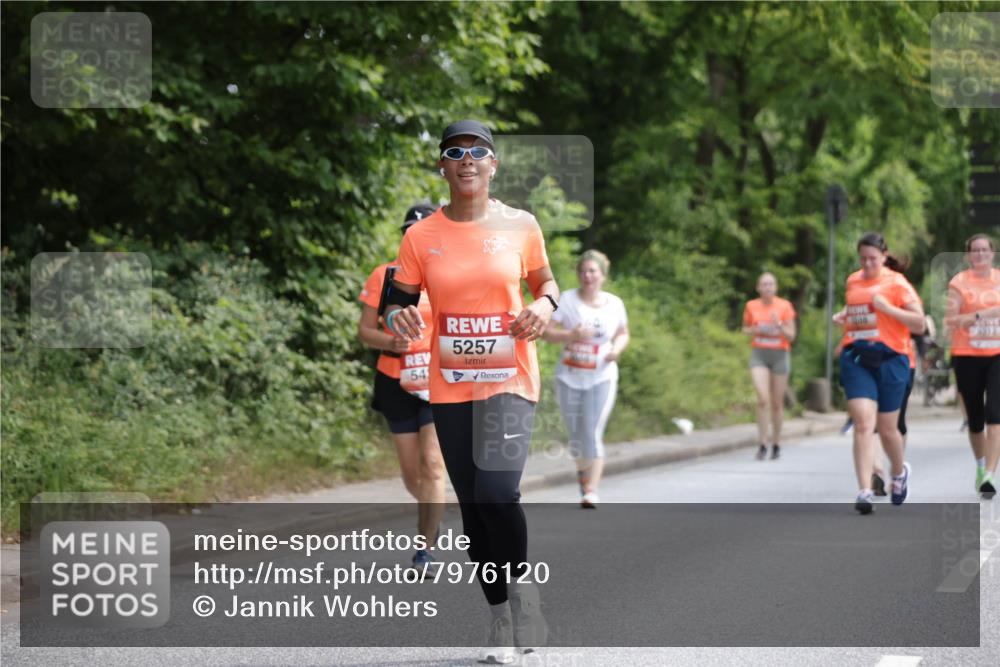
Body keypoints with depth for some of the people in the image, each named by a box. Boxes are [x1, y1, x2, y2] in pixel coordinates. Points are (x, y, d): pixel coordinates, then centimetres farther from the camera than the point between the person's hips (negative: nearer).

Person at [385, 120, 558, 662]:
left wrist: (545, 304, -8)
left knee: (497, 492, -21)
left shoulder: (520, 225, 0)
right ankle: (501, 618, 22)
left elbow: (545, 281, 14)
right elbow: (398, 301, 7)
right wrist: (399, 316, -16)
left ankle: (522, 587, 6)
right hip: (450, 389, 2)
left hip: (510, 380, -2)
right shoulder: (421, 236, 0)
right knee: (473, 506, 8)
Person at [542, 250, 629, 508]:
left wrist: (617, 348, -7)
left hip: (601, 378, -1)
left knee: (593, 433, -12)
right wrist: (571, 335, -26)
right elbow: (546, 332, -9)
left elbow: (623, 333, 15)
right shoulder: (567, 300, -6)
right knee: (576, 435, 11)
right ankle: (583, 470, 41)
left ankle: (591, 491, -11)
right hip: (569, 378, 1)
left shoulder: (614, 304, 1)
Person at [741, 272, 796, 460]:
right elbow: (745, 328, 16)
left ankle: (776, 444, 20)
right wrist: (753, 330, -7)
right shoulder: (751, 306, 1)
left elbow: (791, 336, -2)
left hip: (780, 355, 0)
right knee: (763, 399, -14)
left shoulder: (785, 306, -3)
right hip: (759, 354, 0)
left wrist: (779, 325, -20)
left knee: (777, 402, 5)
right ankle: (762, 444, -9)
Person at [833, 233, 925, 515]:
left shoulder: (897, 283, -2)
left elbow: (919, 323, -6)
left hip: (890, 359, -3)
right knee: (863, 424, -14)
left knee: (887, 428, 8)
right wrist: (843, 316, 12)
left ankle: (899, 472, 40)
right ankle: (865, 491, -18)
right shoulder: (852, 281, 13)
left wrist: (888, 308, -17)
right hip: (856, 359, 3)